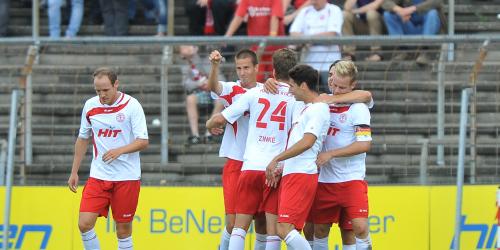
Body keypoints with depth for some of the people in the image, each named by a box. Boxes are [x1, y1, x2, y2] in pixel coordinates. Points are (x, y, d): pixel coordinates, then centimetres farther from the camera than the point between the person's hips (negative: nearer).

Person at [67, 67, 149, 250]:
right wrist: (74, 172, 15)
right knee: (84, 223, -10)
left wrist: (119, 151, -27)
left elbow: (143, 141, -11)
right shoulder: (90, 106, 4)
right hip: (98, 176, 3)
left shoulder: (131, 105, -8)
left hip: (126, 177, -3)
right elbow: (83, 139, 17)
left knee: (123, 229, 1)